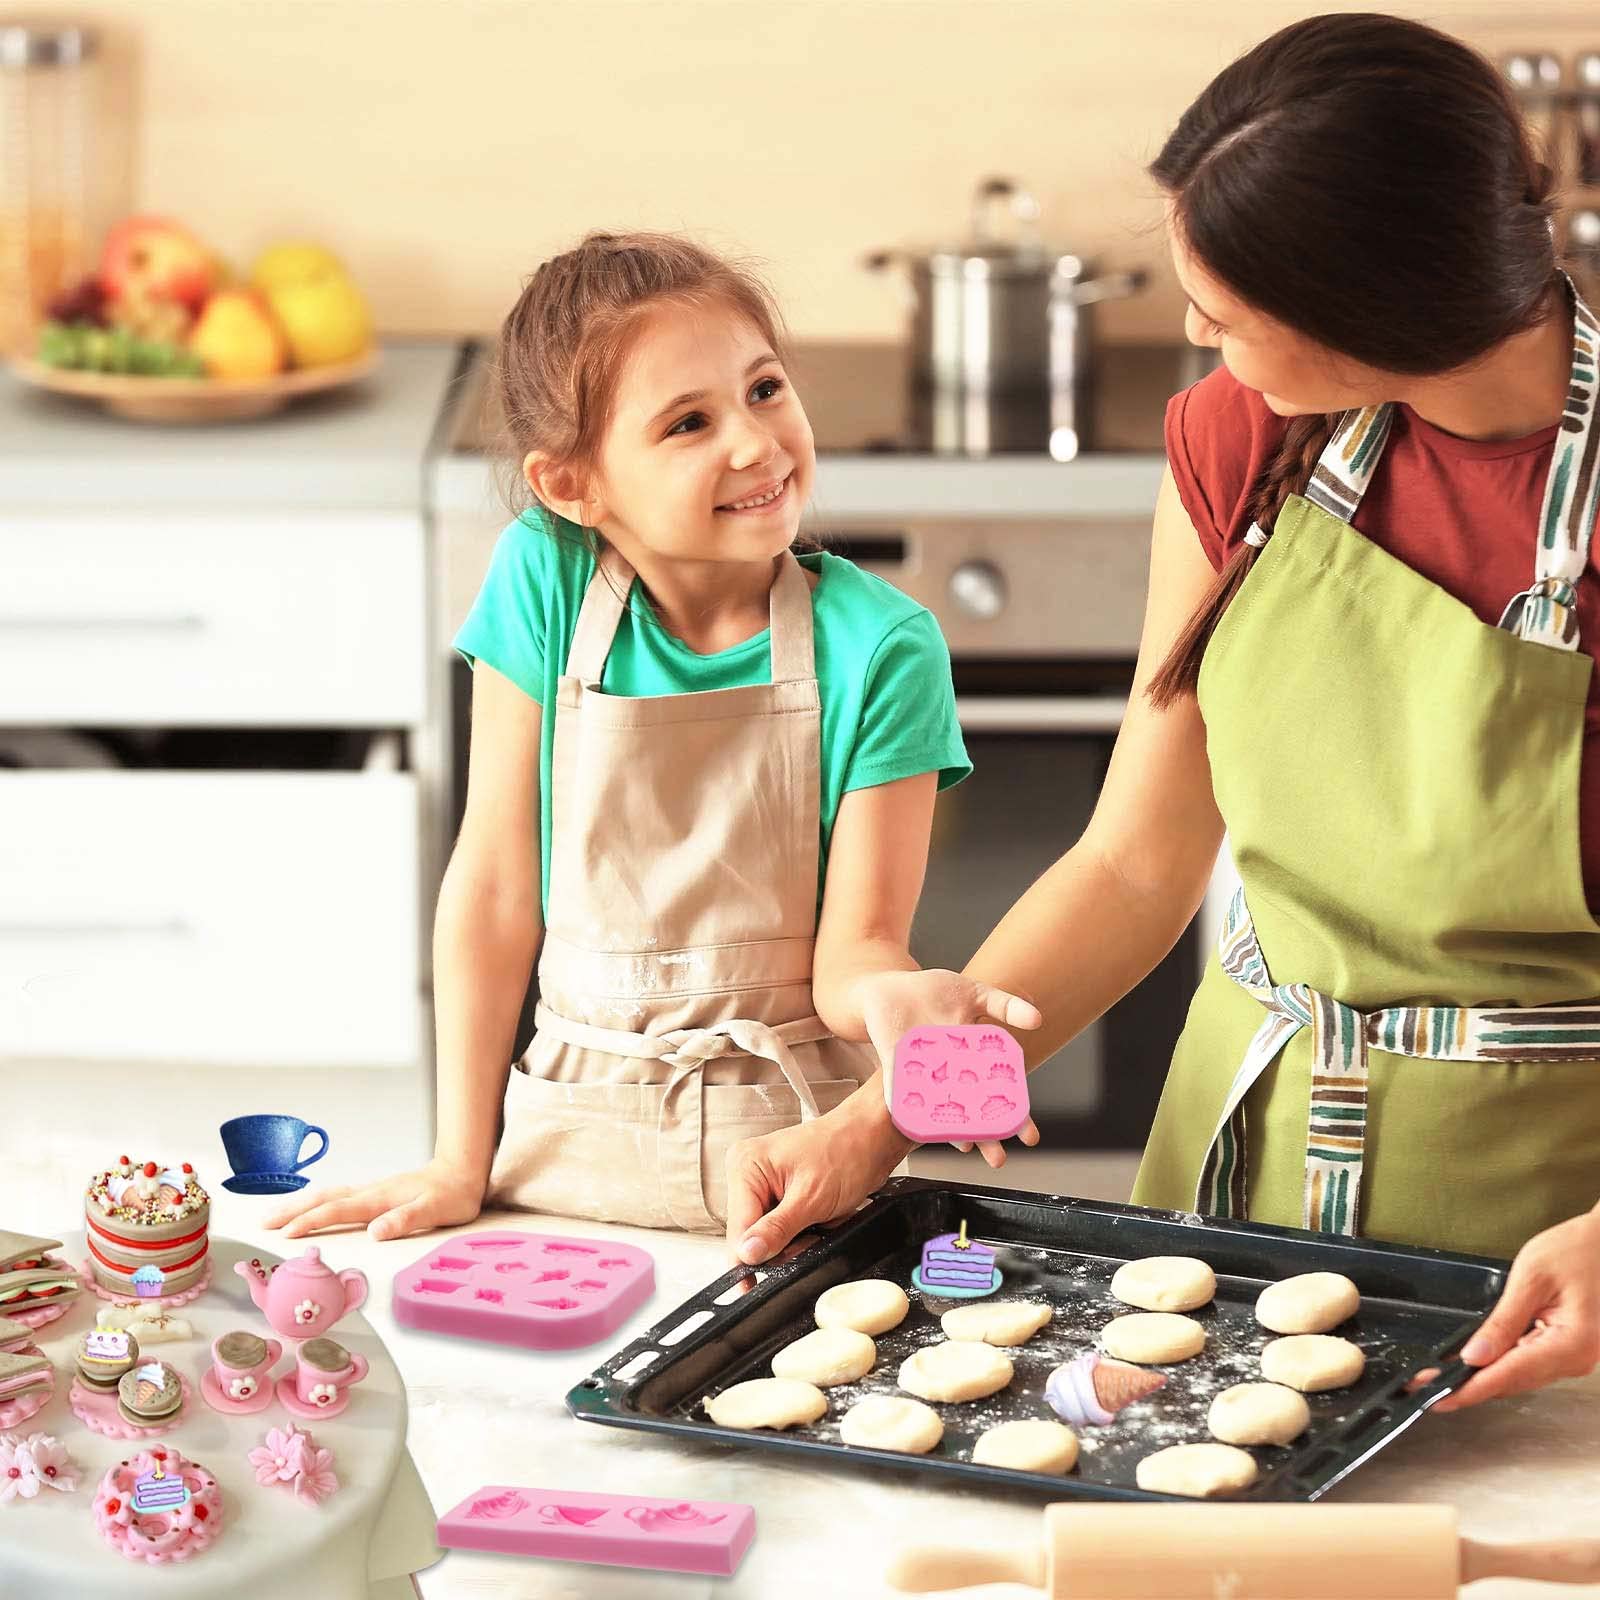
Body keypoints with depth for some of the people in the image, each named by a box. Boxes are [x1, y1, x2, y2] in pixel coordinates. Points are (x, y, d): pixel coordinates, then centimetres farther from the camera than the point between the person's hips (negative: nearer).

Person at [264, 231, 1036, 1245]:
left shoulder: (880, 647, -9)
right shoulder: (543, 581, -5)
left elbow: (851, 953, -8)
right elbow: (496, 887, -1)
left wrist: (895, 998, -33)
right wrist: (462, 1164, -1)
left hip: (789, 1149, -2)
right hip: (569, 1148, 2)